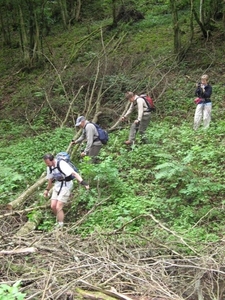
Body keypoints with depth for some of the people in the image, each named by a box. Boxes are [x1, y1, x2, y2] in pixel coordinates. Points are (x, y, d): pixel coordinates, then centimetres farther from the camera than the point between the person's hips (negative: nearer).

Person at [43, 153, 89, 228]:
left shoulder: (61, 164, -24)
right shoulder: (49, 167, 1)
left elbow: (74, 173, -32)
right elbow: (50, 179, 19)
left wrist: (82, 182, -43)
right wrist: (47, 189, 28)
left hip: (66, 186, -7)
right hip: (57, 185, 7)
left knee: (58, 207, -11)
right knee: (53, 206, 2)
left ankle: (60, 226, 1)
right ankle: (59, 221, 26)